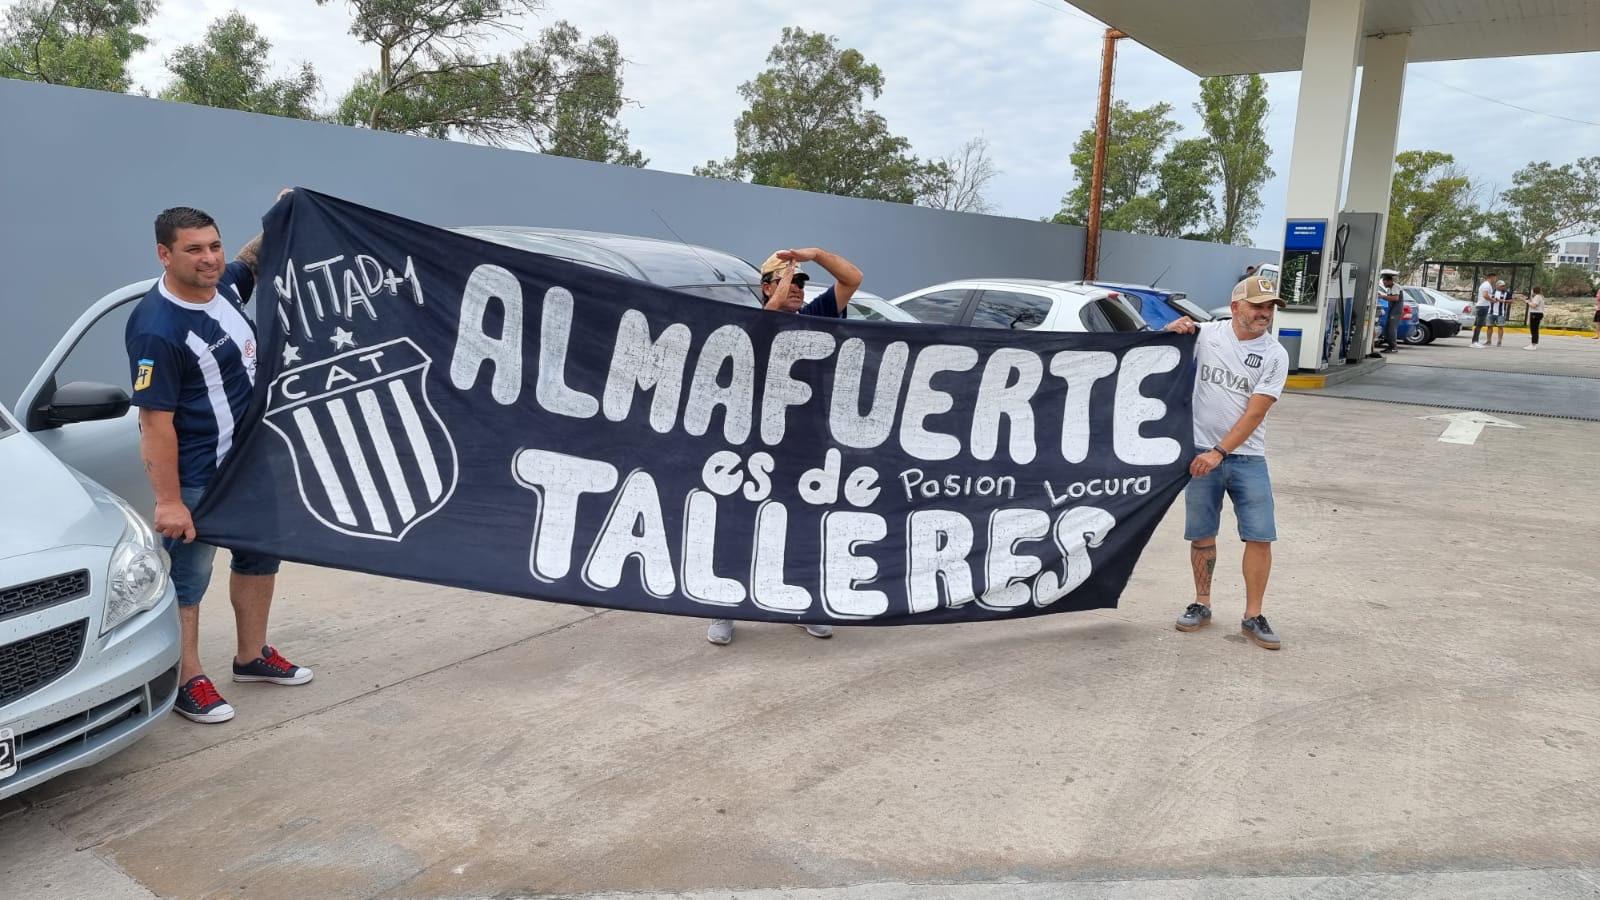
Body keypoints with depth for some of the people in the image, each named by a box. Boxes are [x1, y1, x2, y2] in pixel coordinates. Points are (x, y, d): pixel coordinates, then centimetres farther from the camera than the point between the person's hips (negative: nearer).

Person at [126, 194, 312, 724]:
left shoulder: (223, 285, -2)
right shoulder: (157, 327, -25)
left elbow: (253, 259, 25)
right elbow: (155, 421, -25)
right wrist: (168, 501, -25)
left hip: (254, 459, 9)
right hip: (197, 476, -9)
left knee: (260, 555, 19)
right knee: (187, 576, 4)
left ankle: (252, 656, 35)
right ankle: (187, 682, 18)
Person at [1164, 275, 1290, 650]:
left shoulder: (1274, 355, -6)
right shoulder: (1207, 334, -1)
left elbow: (1255, 413, -12)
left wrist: (1219, 452, -19)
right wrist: (1172, 333, -11)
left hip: (1247, 457, 0)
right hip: (1202, 451, 1)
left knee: (1260, 536, -3)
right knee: (1202, 534, 7)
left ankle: (1253, 617, 7)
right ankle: (1201, 605, 22)